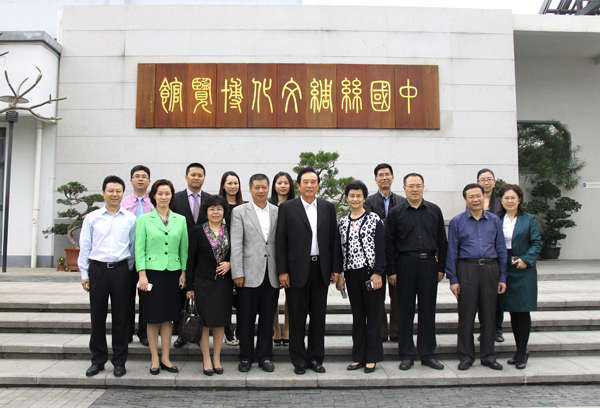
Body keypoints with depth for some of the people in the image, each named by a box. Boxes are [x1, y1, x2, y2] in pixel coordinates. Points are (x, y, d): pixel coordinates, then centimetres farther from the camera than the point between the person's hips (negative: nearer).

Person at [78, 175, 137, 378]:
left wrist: (129, 270, 6)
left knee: (120, 317, 4)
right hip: (98, 270, 0)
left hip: (121, 270, 0)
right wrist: (84, 273, 4)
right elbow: (84, 247, 7)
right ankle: (98, 360, 20)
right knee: (97, 316, 6)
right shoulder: (92, 218, 6)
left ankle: (119, 361, 16)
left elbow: (134, 247, 9)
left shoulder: (130, 219, 5)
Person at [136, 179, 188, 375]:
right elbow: (139, 249, -2)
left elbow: (184, 248, 9)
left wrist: (184, 272, 4)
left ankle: (165, 358, 18)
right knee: (153, 318, 4)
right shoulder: (144, 219, 1)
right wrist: (142, 275, -9)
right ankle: (155, 360, 15)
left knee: (168, 317, 8)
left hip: (173, 273, 2)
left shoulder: (180, 220, 8)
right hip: (152, 271, -2)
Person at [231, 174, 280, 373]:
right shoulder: (239, 212, 2)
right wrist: (237, 273, -10)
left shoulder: (278, 212, 9)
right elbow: (236, 245, -4)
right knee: (246, 318, 7)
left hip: (272, 274, 2)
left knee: (267, 318, 10)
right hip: (249, 273, -2)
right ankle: (246, 357, 22)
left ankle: (265, 356, 24)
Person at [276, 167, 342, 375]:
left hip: (321, 268, 3)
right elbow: (281, 241, -2)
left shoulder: (328, 207, 9)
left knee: (318, 315, 10)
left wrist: (336, 268, 3)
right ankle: (299, 360, 19)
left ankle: (316, 357, 24)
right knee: (297, 317, 6)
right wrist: (282, 271, -8)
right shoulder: (287, 208, 0)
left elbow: (334, 239, 8)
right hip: (297, 269, -2)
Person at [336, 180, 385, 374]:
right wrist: (339, 275, 5)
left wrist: (378, 273, -12)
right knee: (357, 316, 11)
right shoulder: (343, 222, 9)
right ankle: (358, 356, 21)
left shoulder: (374, 219, -3)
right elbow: (341, 249, 10)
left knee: (372, 314, 5)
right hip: (351, 274, 4)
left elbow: (380, 247, -6)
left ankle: (372, 358, 16)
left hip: (369, 272, -4)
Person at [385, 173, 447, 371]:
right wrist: (391, 271, -3)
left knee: (428, 309, 8)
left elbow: (442, 241, 10)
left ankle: (428, 354, 20)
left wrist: (441, 267, 5)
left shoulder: (434, 211, 9)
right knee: (405, 310, 4)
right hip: (405, 263, -1)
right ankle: (407, 355, 16)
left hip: (429, 263, 2)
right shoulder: (395, 213, 3)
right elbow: (389, 243, 2)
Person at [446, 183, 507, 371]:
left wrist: (502, 278, 6)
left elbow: (501, 250, 10)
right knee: (466, 315, 2)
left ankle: (488, 355, 21)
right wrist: (453, 279, -3)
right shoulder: (457, 222, 3)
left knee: (488, 315, 8)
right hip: (467, 269, -2)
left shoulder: (494, 220, 9)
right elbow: (452, 252, 2)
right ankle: (466, 356, 15)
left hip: (490, 269, 2)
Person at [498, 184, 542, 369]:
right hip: (505, 271, 3)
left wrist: (526, 259, -15)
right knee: (513, 312, 9)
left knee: (523, 311, -1)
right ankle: (520, 351, 22)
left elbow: (537, 243, -2)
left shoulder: (529, 220, 1)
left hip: (524, 271, -2)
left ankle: (522, 352, 9)